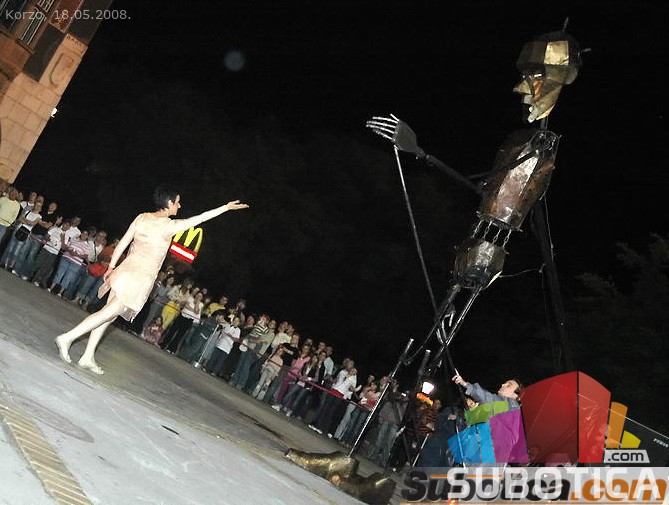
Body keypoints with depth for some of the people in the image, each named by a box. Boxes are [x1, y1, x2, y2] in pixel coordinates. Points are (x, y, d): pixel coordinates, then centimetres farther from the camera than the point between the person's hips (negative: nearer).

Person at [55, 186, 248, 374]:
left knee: (108, 315, 11)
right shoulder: (169, 226, -12)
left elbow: (123, 243, 9)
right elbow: (201, 218, -5)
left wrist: (111, 267, 18)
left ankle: (88, 357, 13)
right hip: (141, 279, -7)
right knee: (108, 313, -4)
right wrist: (227, 207, 4)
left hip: (124, 271, 7)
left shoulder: (142, 218, 4)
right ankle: (68, 337, -11)